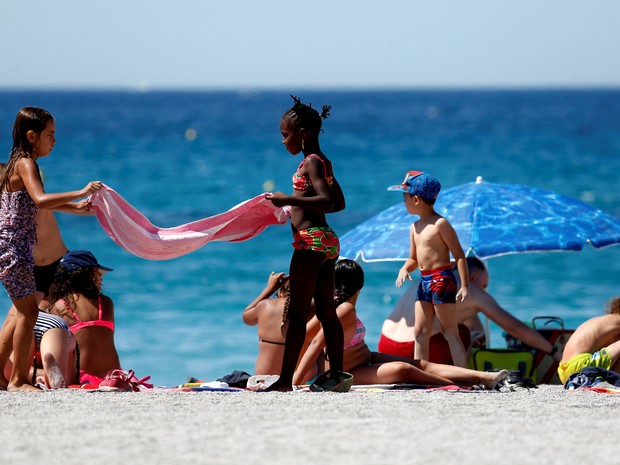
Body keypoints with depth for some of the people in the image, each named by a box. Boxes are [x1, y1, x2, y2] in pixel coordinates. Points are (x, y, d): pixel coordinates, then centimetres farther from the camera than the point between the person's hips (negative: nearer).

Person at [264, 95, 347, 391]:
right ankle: (337, 375, 14)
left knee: (297, 312, -9)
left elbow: (326, 200, -24)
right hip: (326, 239, 10)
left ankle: (285, 379, -11)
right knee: (326, 312, 12)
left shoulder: (311, 163, -11)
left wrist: (289, 200, -25)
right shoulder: (323, 162, 15)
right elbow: (339, 203, 24)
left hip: (311, 240, -10)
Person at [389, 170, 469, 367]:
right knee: (420, 332, 7)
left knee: (450, 332, -7)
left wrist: (465, 285, -18)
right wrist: (404, 269, 1)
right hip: (424, 282, 8)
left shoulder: (440, 224, -10)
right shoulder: (415, 227, 14)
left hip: (441, 279, -8)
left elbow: (459, 255, -12)